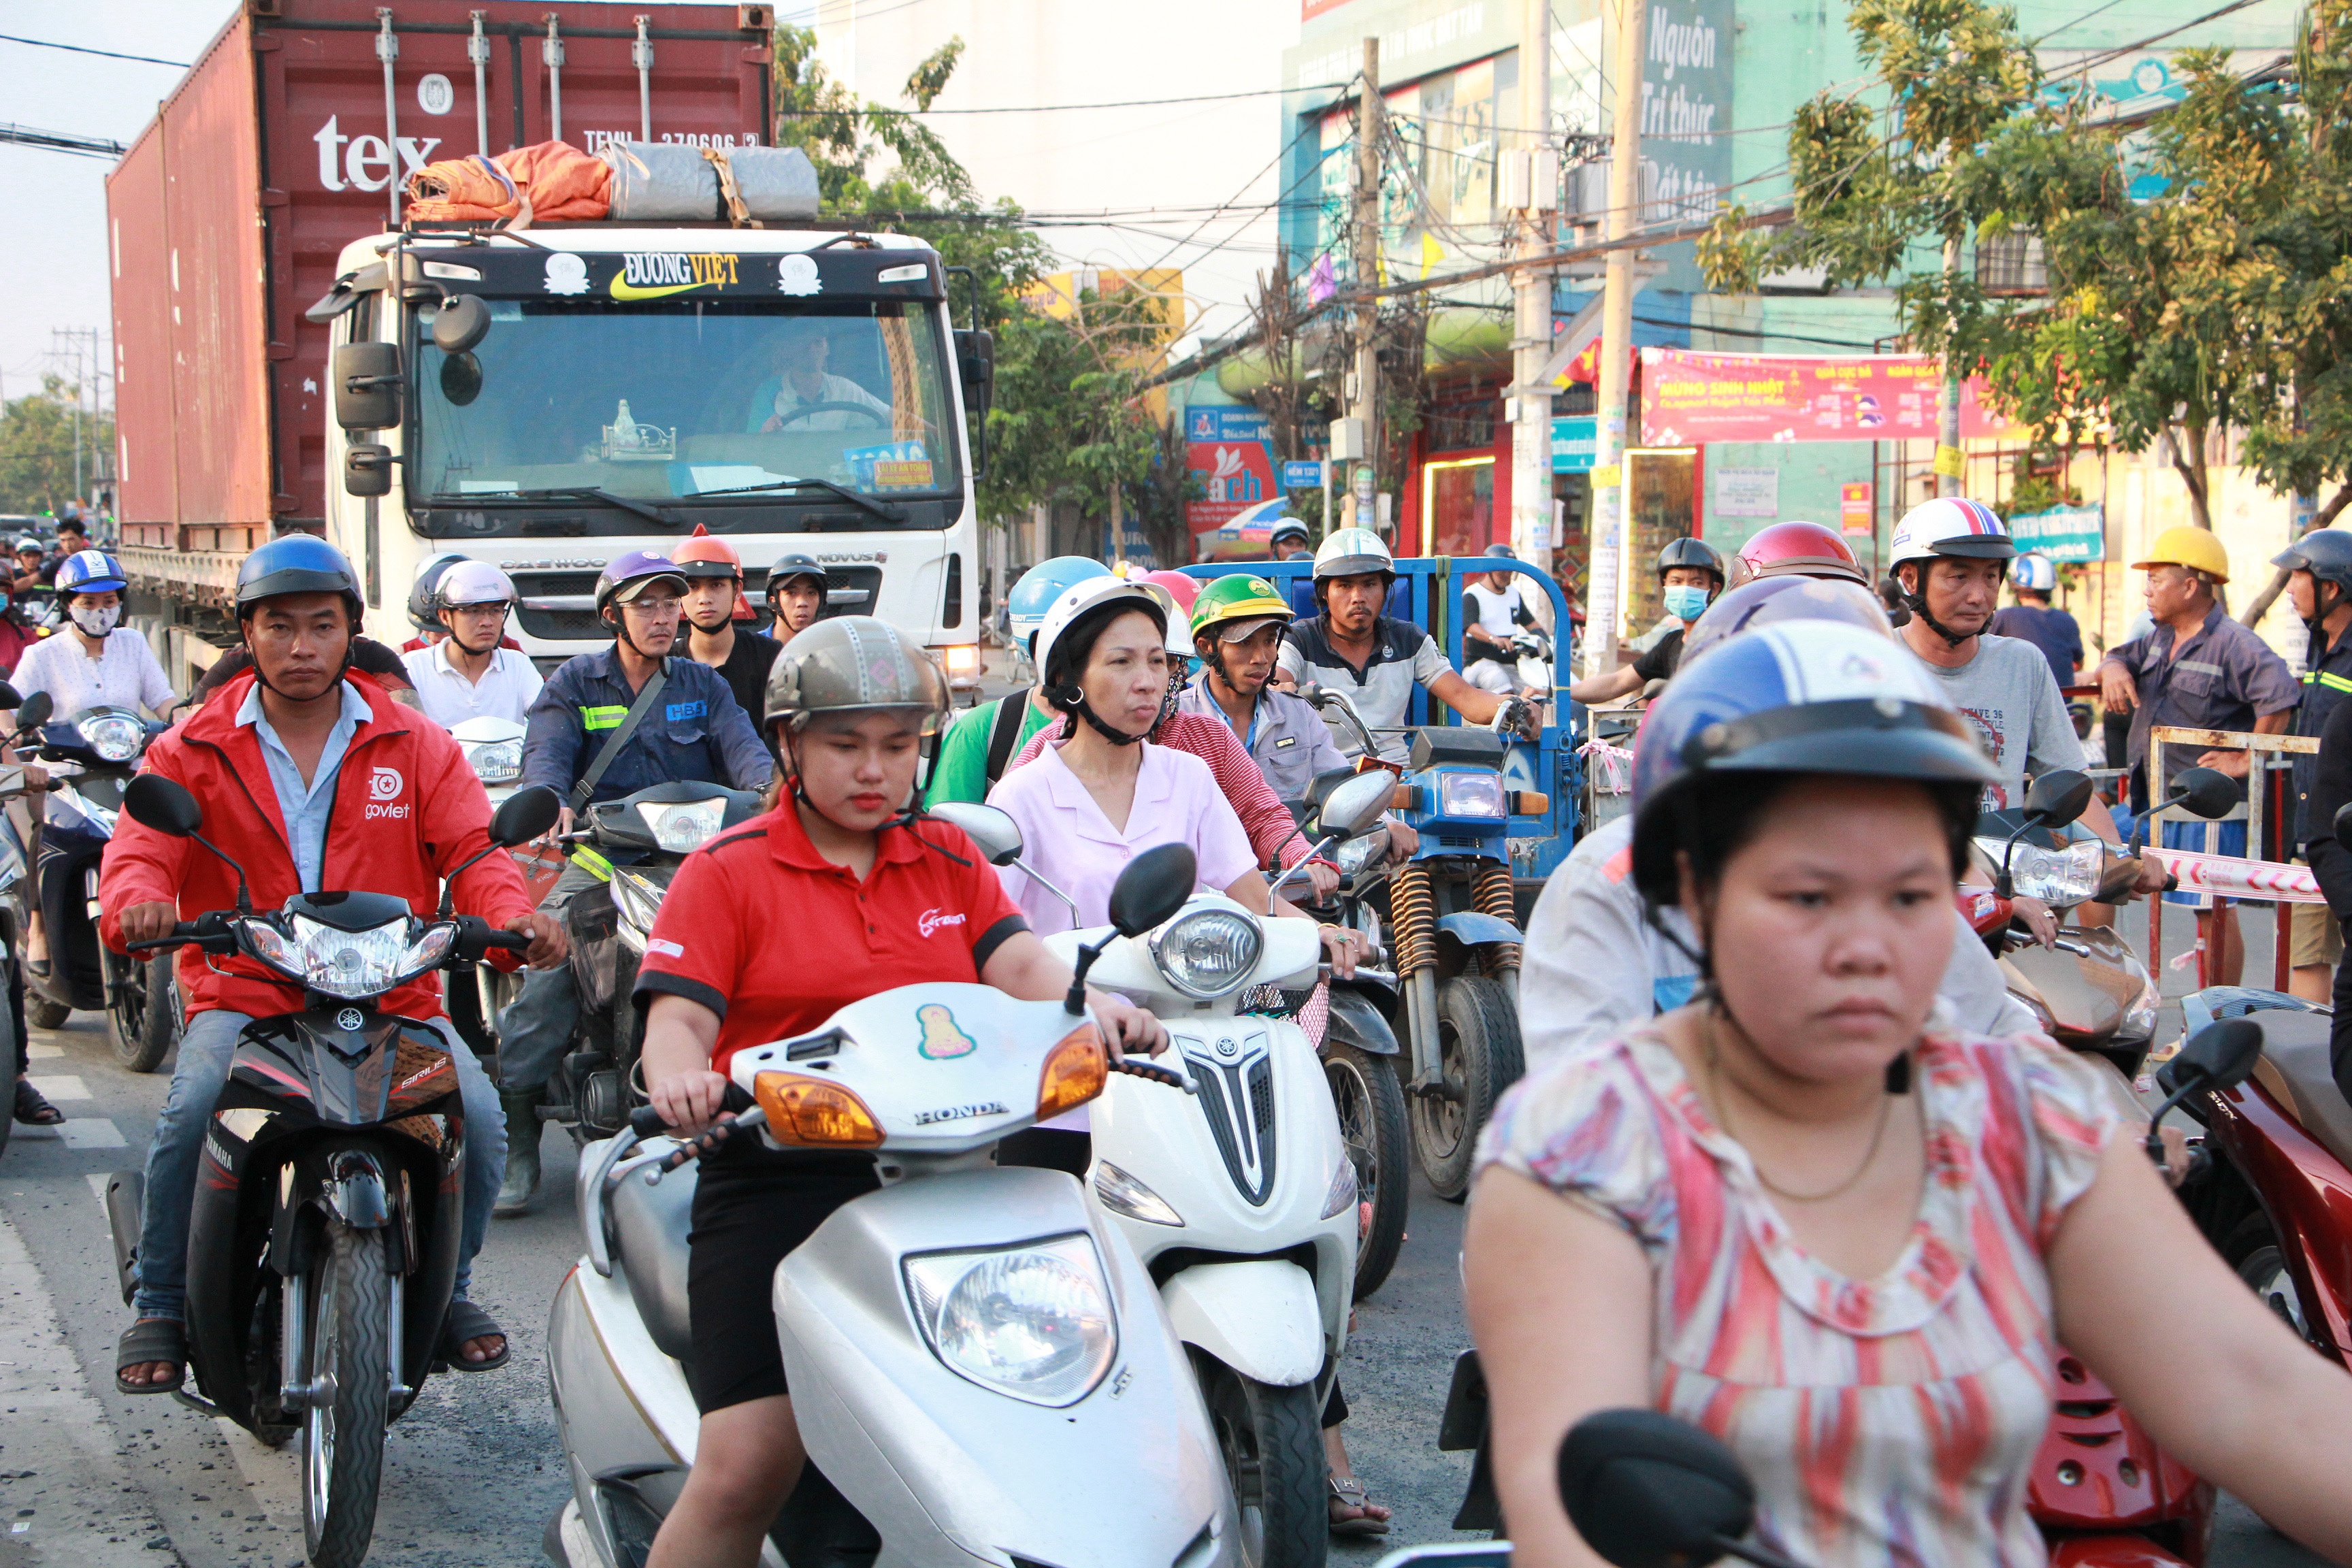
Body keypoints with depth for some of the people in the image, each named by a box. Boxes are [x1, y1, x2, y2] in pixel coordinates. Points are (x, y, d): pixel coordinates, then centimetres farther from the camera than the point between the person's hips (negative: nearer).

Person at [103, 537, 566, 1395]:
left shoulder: (416, 746, 10)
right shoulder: (192, 751, 8)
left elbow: (471, 849, 0)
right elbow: (139, 850, -4)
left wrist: (514, 915, -23)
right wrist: (138, 902, -29)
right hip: (242, 991, -1)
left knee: (476, 1115, -22)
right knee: (191, 1113, -29)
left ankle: (445, 1287, 7)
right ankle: (161, 1307, -4)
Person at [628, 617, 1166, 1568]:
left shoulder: (949, 859, 17)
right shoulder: (725, 872, 5)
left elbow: (1018, 962, 2)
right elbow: (679, 1016, -6)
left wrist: (1095, 1007, -20)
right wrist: (678, 1077, -30)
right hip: (779, 1178, -4)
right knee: (746, 1464, -14)